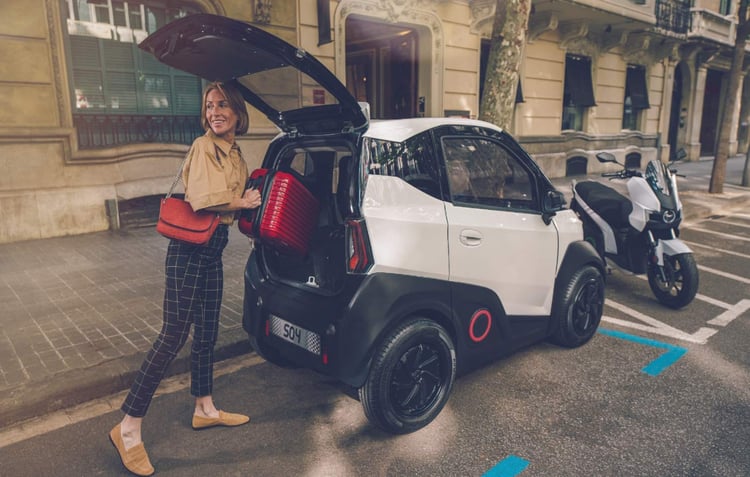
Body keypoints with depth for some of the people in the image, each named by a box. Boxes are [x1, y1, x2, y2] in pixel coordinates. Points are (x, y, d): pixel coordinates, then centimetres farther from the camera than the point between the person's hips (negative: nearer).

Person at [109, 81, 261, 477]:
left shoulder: (234, 152, 15)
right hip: (190, 249, -8)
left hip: (213, 250, 9)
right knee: (174, 337, -8)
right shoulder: (204, 147, -10)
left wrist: (245, 200, 3)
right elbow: (204, 199, -21)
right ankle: (128, 429, 3)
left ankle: (204, 410, 31)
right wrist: (244, 203, -7)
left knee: (206, 333, 16)